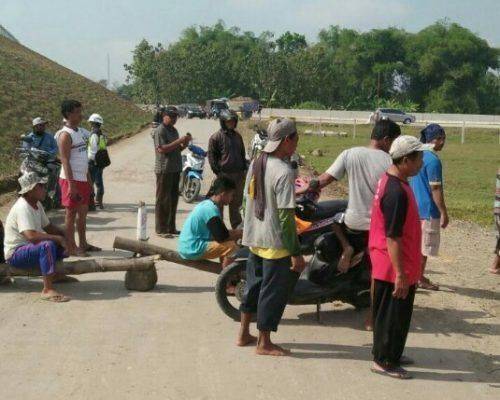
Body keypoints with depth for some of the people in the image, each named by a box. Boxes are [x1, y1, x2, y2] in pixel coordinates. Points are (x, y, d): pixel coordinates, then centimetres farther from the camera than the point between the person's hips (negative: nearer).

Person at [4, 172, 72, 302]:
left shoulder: (37, 204, 5)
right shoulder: (23, 208, -25)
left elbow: (48, 227, 14)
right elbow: (31, 236, -38)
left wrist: (65, 236, -5)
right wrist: (58, 238, -31)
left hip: (28, 247, 10)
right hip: (15, 254, -10)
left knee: (61, 240, 14)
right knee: (48, 245, -34)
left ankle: (55, 275, 22)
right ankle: (47, 290, -35)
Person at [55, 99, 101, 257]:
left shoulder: (80, 131, 13)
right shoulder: (65, 135, -14)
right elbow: (65, 161, -19)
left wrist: (88, 178, 16)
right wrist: (71, 185, -23)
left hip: (82, 179, 9)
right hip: (71, 180, -9)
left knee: (83, 212, 15)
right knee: (71, 214, -2)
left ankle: (83, 244, 25)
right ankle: (71, 248, 5)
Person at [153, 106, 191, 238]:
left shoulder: (174, 130, 17)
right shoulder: (159, 131, -10)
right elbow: (162, 149, -20)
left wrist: (184, 144, 1)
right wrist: (179, 141, -21)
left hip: (175, 170, 8)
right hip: (164, 170, -8)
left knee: (173, 199, 13)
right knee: (163, 200, -4)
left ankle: (170, 228, 21)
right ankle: (161, 229, 2)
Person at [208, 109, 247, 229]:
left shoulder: (237, 136, 13)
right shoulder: (216, 137, -6)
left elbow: (242, 153, 22)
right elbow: (211, 156, -6)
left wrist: (244, 169, 14)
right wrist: (217, 172, -11)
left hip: (238, 174, 6)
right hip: (224, 175, -6)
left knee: (236, 202, 13)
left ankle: (237, 226, 22)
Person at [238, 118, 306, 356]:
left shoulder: (255, 164, 3)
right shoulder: (284, 172, -21)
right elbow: (286, 217, -22)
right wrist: (296, 253, -17)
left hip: (253, 239, 8)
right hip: (276, 243, -8)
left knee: (253, 286, 20)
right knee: (273, 291, 4)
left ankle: (244, 334, 31)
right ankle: (264, 343, 15)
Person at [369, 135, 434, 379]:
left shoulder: (389, 180, 7)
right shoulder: (397, 192, -26)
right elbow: (393, 238, -26)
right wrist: (400, 274, -22)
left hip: (386, 266, 10)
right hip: (395, 268, -10)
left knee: (389, 313, 20)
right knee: (394, 315, 3)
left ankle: (389, 355, 33)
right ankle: (384, 361, 16)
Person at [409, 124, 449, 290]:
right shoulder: (433, 160, -19)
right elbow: (436, 189, -20)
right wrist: (444, 213, -16)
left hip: (415, 206, 9)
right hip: (428, 209, -9)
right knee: (425, 245, 0)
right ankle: (420, 279, 8)